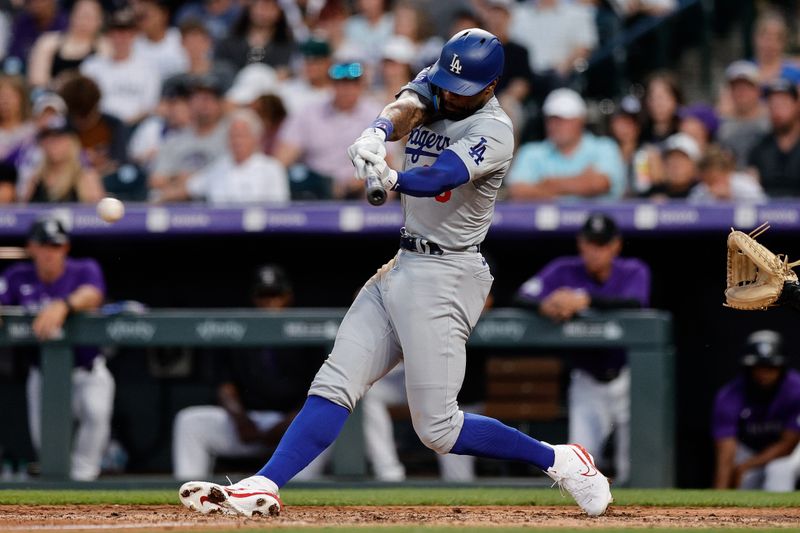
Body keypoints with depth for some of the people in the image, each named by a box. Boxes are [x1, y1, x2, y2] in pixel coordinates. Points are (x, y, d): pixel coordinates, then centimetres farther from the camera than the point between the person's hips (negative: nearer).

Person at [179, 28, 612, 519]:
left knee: (437, 428, -9)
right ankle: (263, 488, -9)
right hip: (403, 266, 7)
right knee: (335, 384, -3)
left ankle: (558, 460, 4)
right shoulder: (434, 88, 6)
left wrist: (392, 179, -52)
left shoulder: (493, 131, -14)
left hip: (444, 278, -7)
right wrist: (376, 135, -39)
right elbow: (406, 106, -16)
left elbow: (437, 178, -31)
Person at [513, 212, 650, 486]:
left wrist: (586, 299, -47)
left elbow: (634, 302, -31)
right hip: (587, 384, 1)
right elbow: (522, 296, -18)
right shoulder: (564, 271, -5)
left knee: (633, 471, 0)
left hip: (628, 380, -1)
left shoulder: (634, 272, -8)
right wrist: (545, 304, -43)